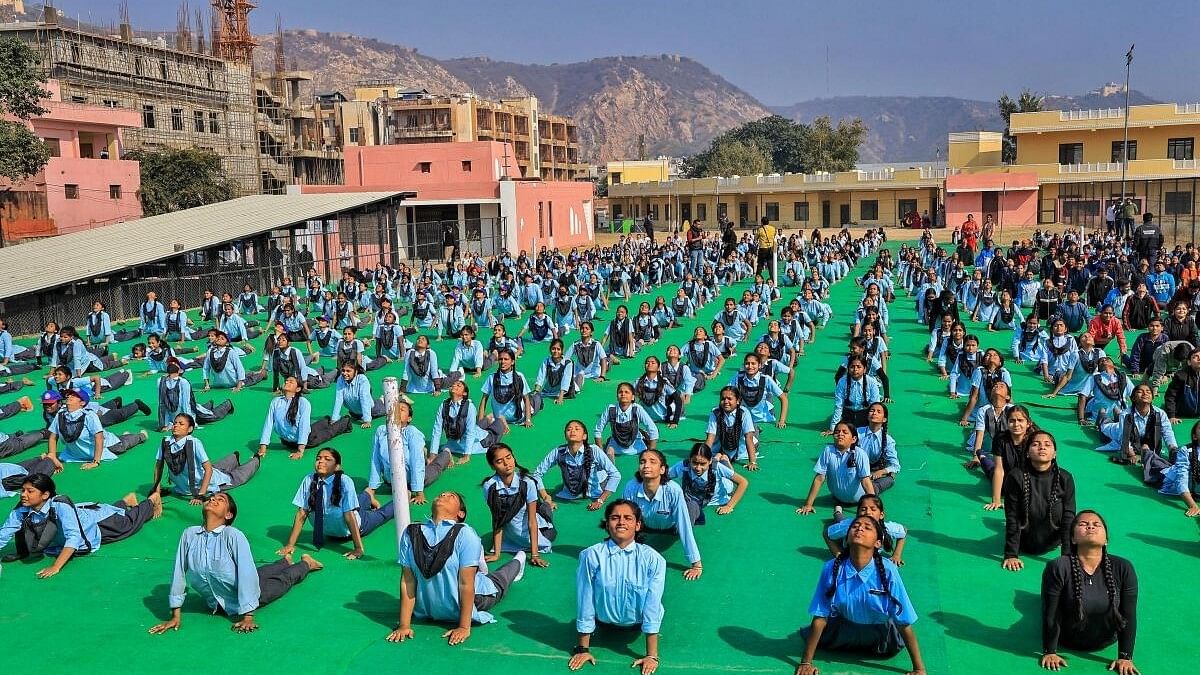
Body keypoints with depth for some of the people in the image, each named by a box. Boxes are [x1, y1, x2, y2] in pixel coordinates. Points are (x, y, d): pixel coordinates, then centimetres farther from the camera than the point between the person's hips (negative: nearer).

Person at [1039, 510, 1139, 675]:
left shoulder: (1123, 568, -25)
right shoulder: (1058, 568, -32)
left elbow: (1129, 617, -15)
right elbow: (1050, 616, -23)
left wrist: (1125, 656, -12)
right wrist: (1049, 652, -15)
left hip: (1106, 643, 2)